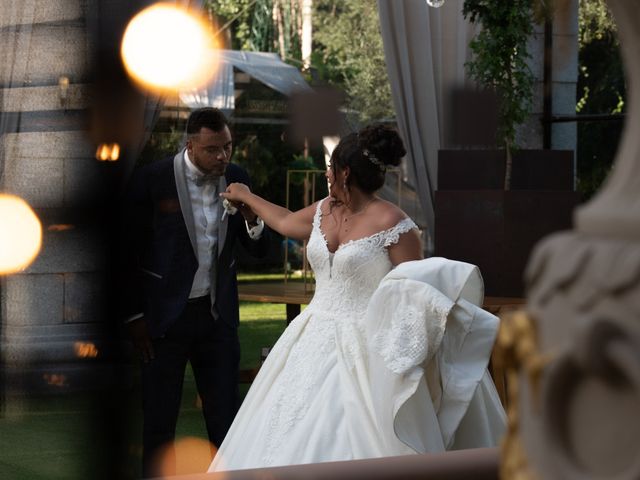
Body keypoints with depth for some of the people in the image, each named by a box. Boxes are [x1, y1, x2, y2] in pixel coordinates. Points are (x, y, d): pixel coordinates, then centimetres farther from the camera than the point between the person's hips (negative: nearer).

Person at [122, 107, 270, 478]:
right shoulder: (153, 179, -13)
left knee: (226, 417, 9)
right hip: (165, 317, -3)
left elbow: (260, 250, 3)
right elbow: (130, 250, -6)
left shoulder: (237, 179, -2)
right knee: (159, 420, 8)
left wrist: (251, 218, -18)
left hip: (218, 314, 3)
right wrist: (135, 316, -5)